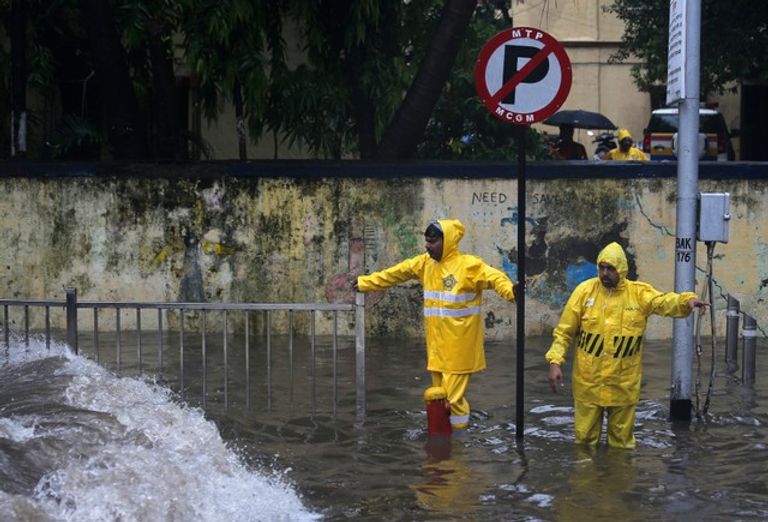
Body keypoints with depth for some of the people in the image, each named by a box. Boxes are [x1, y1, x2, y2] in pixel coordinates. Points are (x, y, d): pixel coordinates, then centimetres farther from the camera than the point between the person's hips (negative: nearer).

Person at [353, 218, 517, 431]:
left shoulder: (468, 265, -13)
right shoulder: (425, 263, 8)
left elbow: (494, 277, -25)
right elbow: (394, 273, 18)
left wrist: (509, 291, -46)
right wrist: (365, 282, 26)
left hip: (458, 343, -7)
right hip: (437, 342, 7)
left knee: (452, 395, -7)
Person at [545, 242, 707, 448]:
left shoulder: (639, 293, -3)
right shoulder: (585, 291, -4)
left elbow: (665, 301, -21)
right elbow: (563, 332, -1)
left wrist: (687, 300, -42)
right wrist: (555, 362, -11)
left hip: (623, 384, 0)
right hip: (588, 381, 0)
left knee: (622, 440, 12)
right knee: (585, 437, 9)